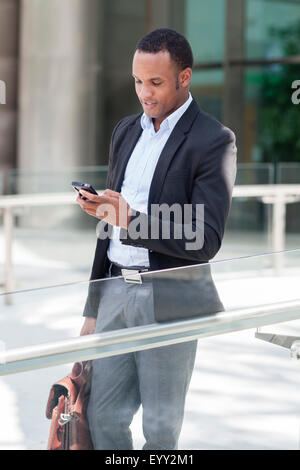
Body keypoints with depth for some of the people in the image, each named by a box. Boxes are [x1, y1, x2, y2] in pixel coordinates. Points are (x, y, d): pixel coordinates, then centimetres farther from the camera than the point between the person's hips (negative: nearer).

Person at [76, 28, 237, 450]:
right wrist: (93, 308, 20)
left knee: (161, 426, 2)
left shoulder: (214, 141, -9)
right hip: (117, 289, 6)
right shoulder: (126, 131, 13)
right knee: (103, 416, 7)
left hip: (169, 300, -6)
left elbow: (206, 241, -15)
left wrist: (131, 221, -25)